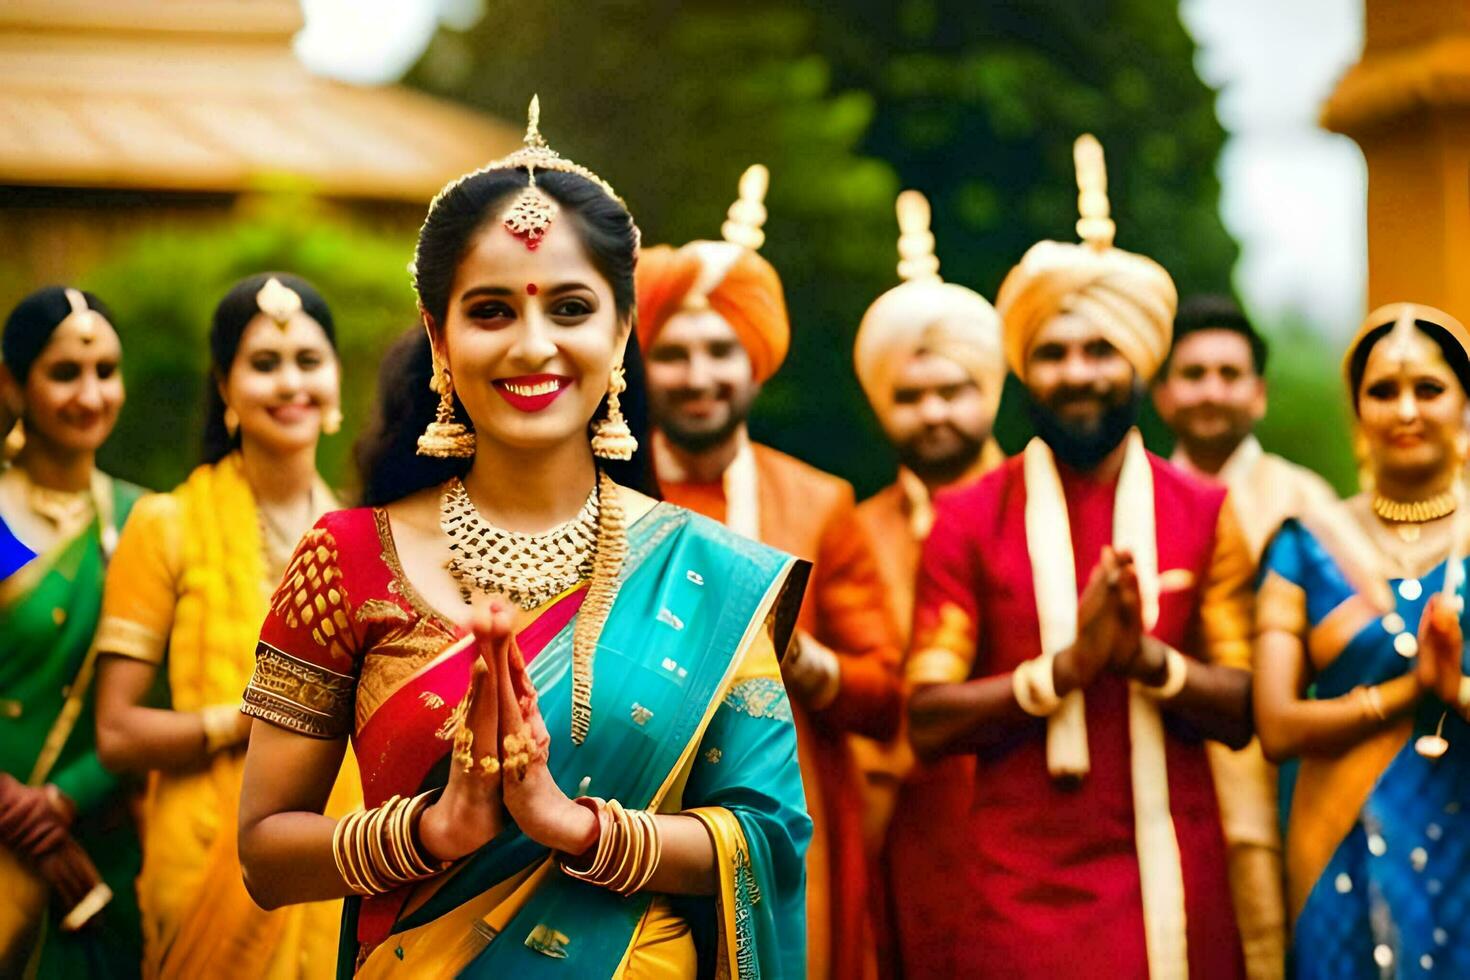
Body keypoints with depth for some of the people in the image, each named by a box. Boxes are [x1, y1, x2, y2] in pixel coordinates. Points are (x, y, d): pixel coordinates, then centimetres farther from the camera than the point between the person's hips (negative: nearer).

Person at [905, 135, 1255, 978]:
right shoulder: (970, 519, 1)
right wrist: (1066, 665, -17)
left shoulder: (1202, 513, 5)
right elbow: (928, 720, -6)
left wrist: (1149, 659, -15)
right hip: (1021, 885, -1)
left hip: (1171, 878, 1)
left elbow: (1243, 710, 2)